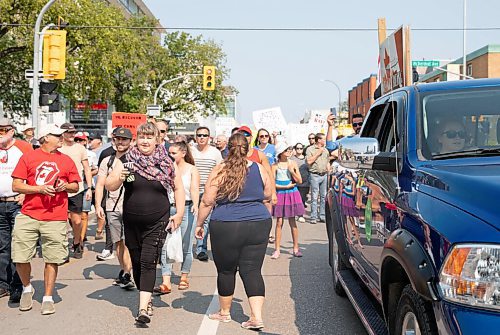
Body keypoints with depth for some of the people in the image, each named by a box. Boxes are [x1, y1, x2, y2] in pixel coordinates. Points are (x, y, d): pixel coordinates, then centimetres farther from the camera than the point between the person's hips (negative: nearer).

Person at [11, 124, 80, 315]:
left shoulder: (66, 160, 10)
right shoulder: (28, 158, 3)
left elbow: (75, 186, 16)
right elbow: (16, 186, 0)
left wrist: (66, 186, -6)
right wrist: (40, 188, -12)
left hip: (55, 218, 1)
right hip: (28, 216, -1)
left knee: (52, 260, 2)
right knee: (20, 258, -2)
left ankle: (48, 298, 17)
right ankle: (27, 288, 26)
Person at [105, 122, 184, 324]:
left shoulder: (165, 162, 1)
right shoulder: (127, 160, 0)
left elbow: (178, 188, 11)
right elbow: (109, 186, -2)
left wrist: (179, 213, 3)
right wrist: (120, 177, -23)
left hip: (157, 222, -2)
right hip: (131, 222, 2)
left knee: (148, 262, -10)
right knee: (137, 262, 10)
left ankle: (143, 308, -11)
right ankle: (147, 300, 28)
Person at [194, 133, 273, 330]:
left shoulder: (219, 171, -5)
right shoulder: (260, 170, 4)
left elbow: (207, 202, -4)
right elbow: (268, 199, 15)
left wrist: (199, 224, 8)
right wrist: (265, 220, 30)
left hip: (226, 228, -2)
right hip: (258, 226, 3)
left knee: (226, 270, 13)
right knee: (252, 271, 6)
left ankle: (224, 312, 28)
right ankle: (257, 316, -2)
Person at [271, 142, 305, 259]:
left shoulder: (293, 164, 3)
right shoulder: (275, 166, -4)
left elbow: (300, 181, 0)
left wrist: (292, 171, -12)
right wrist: (286, 186, -11)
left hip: (292, 194, 2)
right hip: (280, 194, -2)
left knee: (292, 222, 6)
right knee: (279, 222, -1)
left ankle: (296, 248, 15)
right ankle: (277, 249, 5)